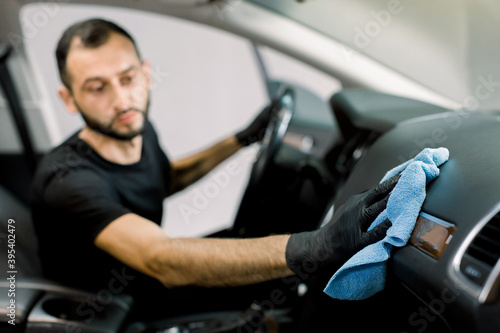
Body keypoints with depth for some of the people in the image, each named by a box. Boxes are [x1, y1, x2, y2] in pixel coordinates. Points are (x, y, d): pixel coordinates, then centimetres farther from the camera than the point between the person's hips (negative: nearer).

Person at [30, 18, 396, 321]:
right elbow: (160, 260, -48)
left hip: (154, 285, 7)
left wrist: (244, 139, 10)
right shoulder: (68, 180, -32)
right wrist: (312, 248, -60)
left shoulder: (138, 130, -7)